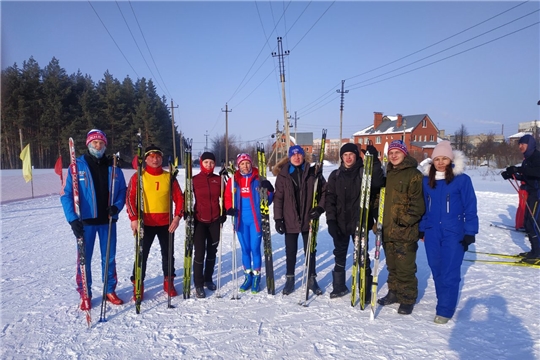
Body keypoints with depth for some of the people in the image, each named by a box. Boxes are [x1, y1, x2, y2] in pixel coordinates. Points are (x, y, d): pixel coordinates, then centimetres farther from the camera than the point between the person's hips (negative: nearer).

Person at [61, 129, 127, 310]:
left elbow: (122, 191, 10)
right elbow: (66, 195, -8)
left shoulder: (113, 168, 5)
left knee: (109, 258, 12)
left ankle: (110, 290, 27)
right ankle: (85, 294, 22)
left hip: (108, 220, 3)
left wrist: (116, 206, -9)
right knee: (85, 258, 6)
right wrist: (73, 219, -17)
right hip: (85, 221, -2)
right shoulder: (77, 166, -4)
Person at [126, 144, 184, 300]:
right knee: (142, 254, 3)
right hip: (145, 223, -2)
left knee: (168, 253, 12)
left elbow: (179, 197, 4)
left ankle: (168, 282, 29)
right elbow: (130, 198, -6)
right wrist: (134, 218, -16)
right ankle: (138, 285, 19)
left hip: (166, 222, 2)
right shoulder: (138, 176, -1)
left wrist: (177, 216, -8)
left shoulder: (169, 176, 4)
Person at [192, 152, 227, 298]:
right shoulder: (195, 180, -4)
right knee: (200, 253, -3)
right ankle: (199, 284, 9)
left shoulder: (219, 179, 3)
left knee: (212, 251, 12)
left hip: (215, 220, 3)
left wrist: (224, 214, 2)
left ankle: (208, 279, 29)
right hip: (199, 221, -3)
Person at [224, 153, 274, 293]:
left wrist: (269, 190, -21)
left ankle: (256, 277, 20)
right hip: (241, 221, 2)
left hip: (255, 220, -2)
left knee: (255, 249, 3)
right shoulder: (233, 180, 2)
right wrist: (230, 208, -10)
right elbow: (228, 197, 8)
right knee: (245, 249, 13)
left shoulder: (258, 179, -3)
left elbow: (267, 200, -2)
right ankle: (248, 276, 29)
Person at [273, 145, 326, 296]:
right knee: (290, 252, 12)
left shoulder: (313, 172, -2)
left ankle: (311, 279, 29)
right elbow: (278, 197, -3)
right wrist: (278, 218, -7)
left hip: (309, 219, 0)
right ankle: (290, 279, 28)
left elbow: (325, 191, 2)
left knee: (310, 251, 13)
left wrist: (320, 207, -10)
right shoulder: (283, 175, -2)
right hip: (290, 221, 0)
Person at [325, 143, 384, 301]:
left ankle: (366, 290, 18)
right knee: (339, 255, 15)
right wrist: (331, 220, -10)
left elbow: (378, 183, -21)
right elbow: (329, 198, 0)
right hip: (340, 223, 3)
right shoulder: (335, 175, 6)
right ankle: (339, 287, 30)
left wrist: (375, 161, -28)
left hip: (359, 223, -3)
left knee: (362, 256, 5)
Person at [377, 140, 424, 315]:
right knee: (392, 265, 16)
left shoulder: (414, 174, -6)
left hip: (405, 230, -7)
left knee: (405, 267, -2)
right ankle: (394, 293, 30)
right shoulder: (388, 174, 16)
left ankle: (408, 299, 13)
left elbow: (417, 201, -13)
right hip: (388, 229, 7)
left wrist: (407, 220, -19)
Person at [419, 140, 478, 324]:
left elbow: (470, 207, -5)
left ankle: (445, 309, 8)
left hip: (454, 233, -4)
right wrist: (421, 229, 12)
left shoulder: (462, 179, -7)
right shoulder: (427, 180, 5)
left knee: (449, 272, -2)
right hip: (432, 232, 4)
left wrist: (469, 232, -7)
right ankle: (445, 301, 30)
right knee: (436, 269, 12)